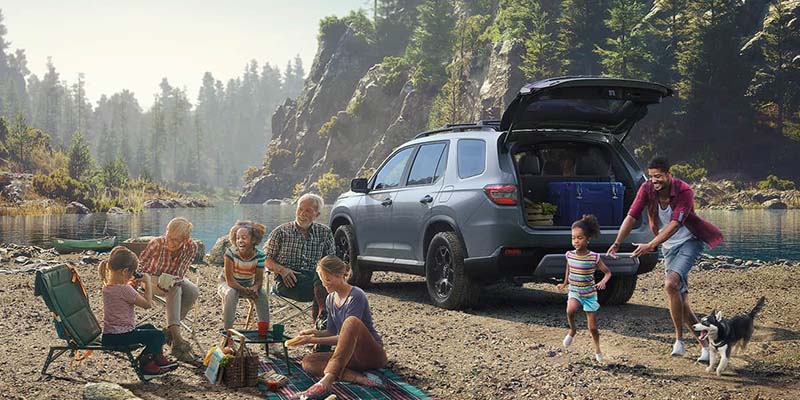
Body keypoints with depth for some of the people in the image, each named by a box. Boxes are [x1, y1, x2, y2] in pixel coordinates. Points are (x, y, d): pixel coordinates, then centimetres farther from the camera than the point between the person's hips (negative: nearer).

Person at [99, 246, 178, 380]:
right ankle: (145, 366, 14)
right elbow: (147, 304, -18)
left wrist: (131, 285, 7)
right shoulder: (124, 290, -24)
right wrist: (148, 282, -9)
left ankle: (159, 359, 36)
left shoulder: (107, 286, 4)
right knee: (159, 335, -4)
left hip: (109, 334, 10)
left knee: (149, 327, 28)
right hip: (119, 337, -10)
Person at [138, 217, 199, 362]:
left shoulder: (191, 247, -21)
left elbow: (179, 274, -21)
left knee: (193, 291, -26)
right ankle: (177, 339, -39)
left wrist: (170, 280, -42)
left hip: (173, 278, 3)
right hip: (152, 277, -3)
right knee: (175, 290, -33)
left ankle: (171, 329, -16)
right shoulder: (157, 244, -27)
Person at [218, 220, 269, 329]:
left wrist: (255, 288, -39)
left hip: (248, 284, 2)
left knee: (262, 295, -25)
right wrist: (245, 290, -39)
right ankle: (227, 329, -23)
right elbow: (229, 279, -27)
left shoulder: (259, 255, -19)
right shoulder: (231, 252, -28)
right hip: (228, 284, -2)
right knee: (231, 293, -35)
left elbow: (259, 279, -15)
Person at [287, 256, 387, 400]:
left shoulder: (356, 296, -15)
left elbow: (347, 334, -20)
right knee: (308, 362, -12)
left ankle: (326, 382, -48)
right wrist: (315, 332, -3)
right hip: (352, 356, 7)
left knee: (351, 321, -35)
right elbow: (332, 332, 17)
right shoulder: (330, 299, 9)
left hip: (373, 354, -7)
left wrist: (313, 340, -23)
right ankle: (359, 378, -27)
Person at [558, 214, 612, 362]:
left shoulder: (594, 257, -16)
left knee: (593, 327, 4)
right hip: (574, 292, 2)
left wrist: (603, 282, -24)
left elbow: (608, 272, -5)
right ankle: (572, 330, -2)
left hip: (590, 294, -2)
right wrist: (564, 283, 16)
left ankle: (597, 349, 30)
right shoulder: (569, 255, -6)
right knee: (570, 310, -32)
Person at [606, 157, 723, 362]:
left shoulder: (684, 191, -22)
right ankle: (704, 344, 17)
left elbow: (674, 224, -31)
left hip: (689, 242, -5)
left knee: (670, 284, -26)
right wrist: (617, 243, -24)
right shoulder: (647, 189, -9)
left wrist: (650, 245, -40)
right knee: (681, 301, 3)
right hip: (668, 247, 5)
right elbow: (632, 216, -13)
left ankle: (679, 339, -14)